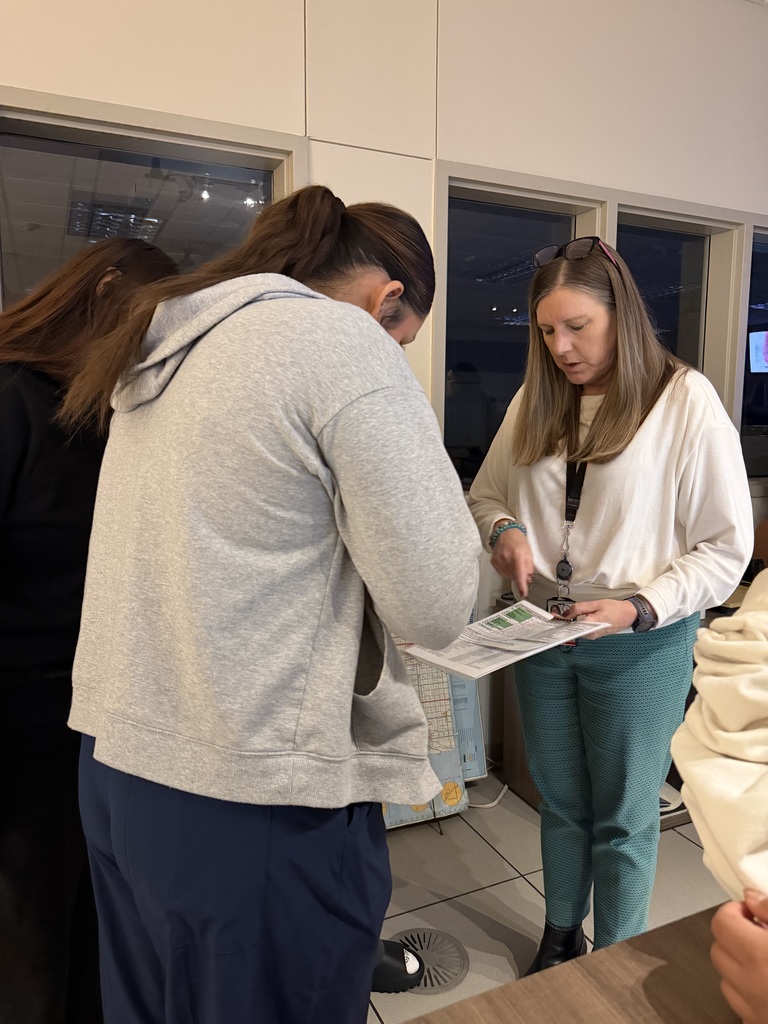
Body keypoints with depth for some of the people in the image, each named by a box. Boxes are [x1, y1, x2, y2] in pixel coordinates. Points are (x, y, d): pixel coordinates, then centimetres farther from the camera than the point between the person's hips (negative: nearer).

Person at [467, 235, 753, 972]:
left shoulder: (685, 400, -11)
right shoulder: (536, 400, 2)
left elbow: (726, 547, -11)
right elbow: (484, 494, 10)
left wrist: (639, 607, -23)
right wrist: (504, 529, -12)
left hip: (641, 645, -4)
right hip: (542, 635, 4)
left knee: (622, 816, 14)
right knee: (559, 802, 21)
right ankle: (560, 937, 45)